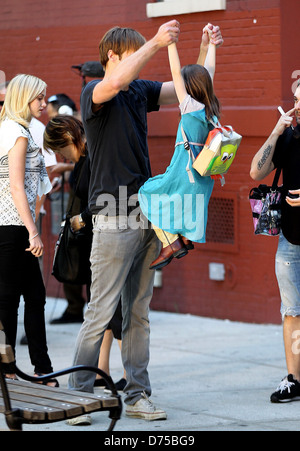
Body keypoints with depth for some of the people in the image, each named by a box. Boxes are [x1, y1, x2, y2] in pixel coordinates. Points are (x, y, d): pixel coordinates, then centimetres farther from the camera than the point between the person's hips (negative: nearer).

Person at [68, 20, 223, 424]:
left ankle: (137, 395, 12)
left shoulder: (140, 92, 12)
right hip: (113, 218, -7)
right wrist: (156, 43, -30)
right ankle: (78, 394, 2)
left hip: (146, 216, 7)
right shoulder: (94, 94, -8)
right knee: (101, 312, -6)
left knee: (139, 312, 9)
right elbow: (118, 80, -32)